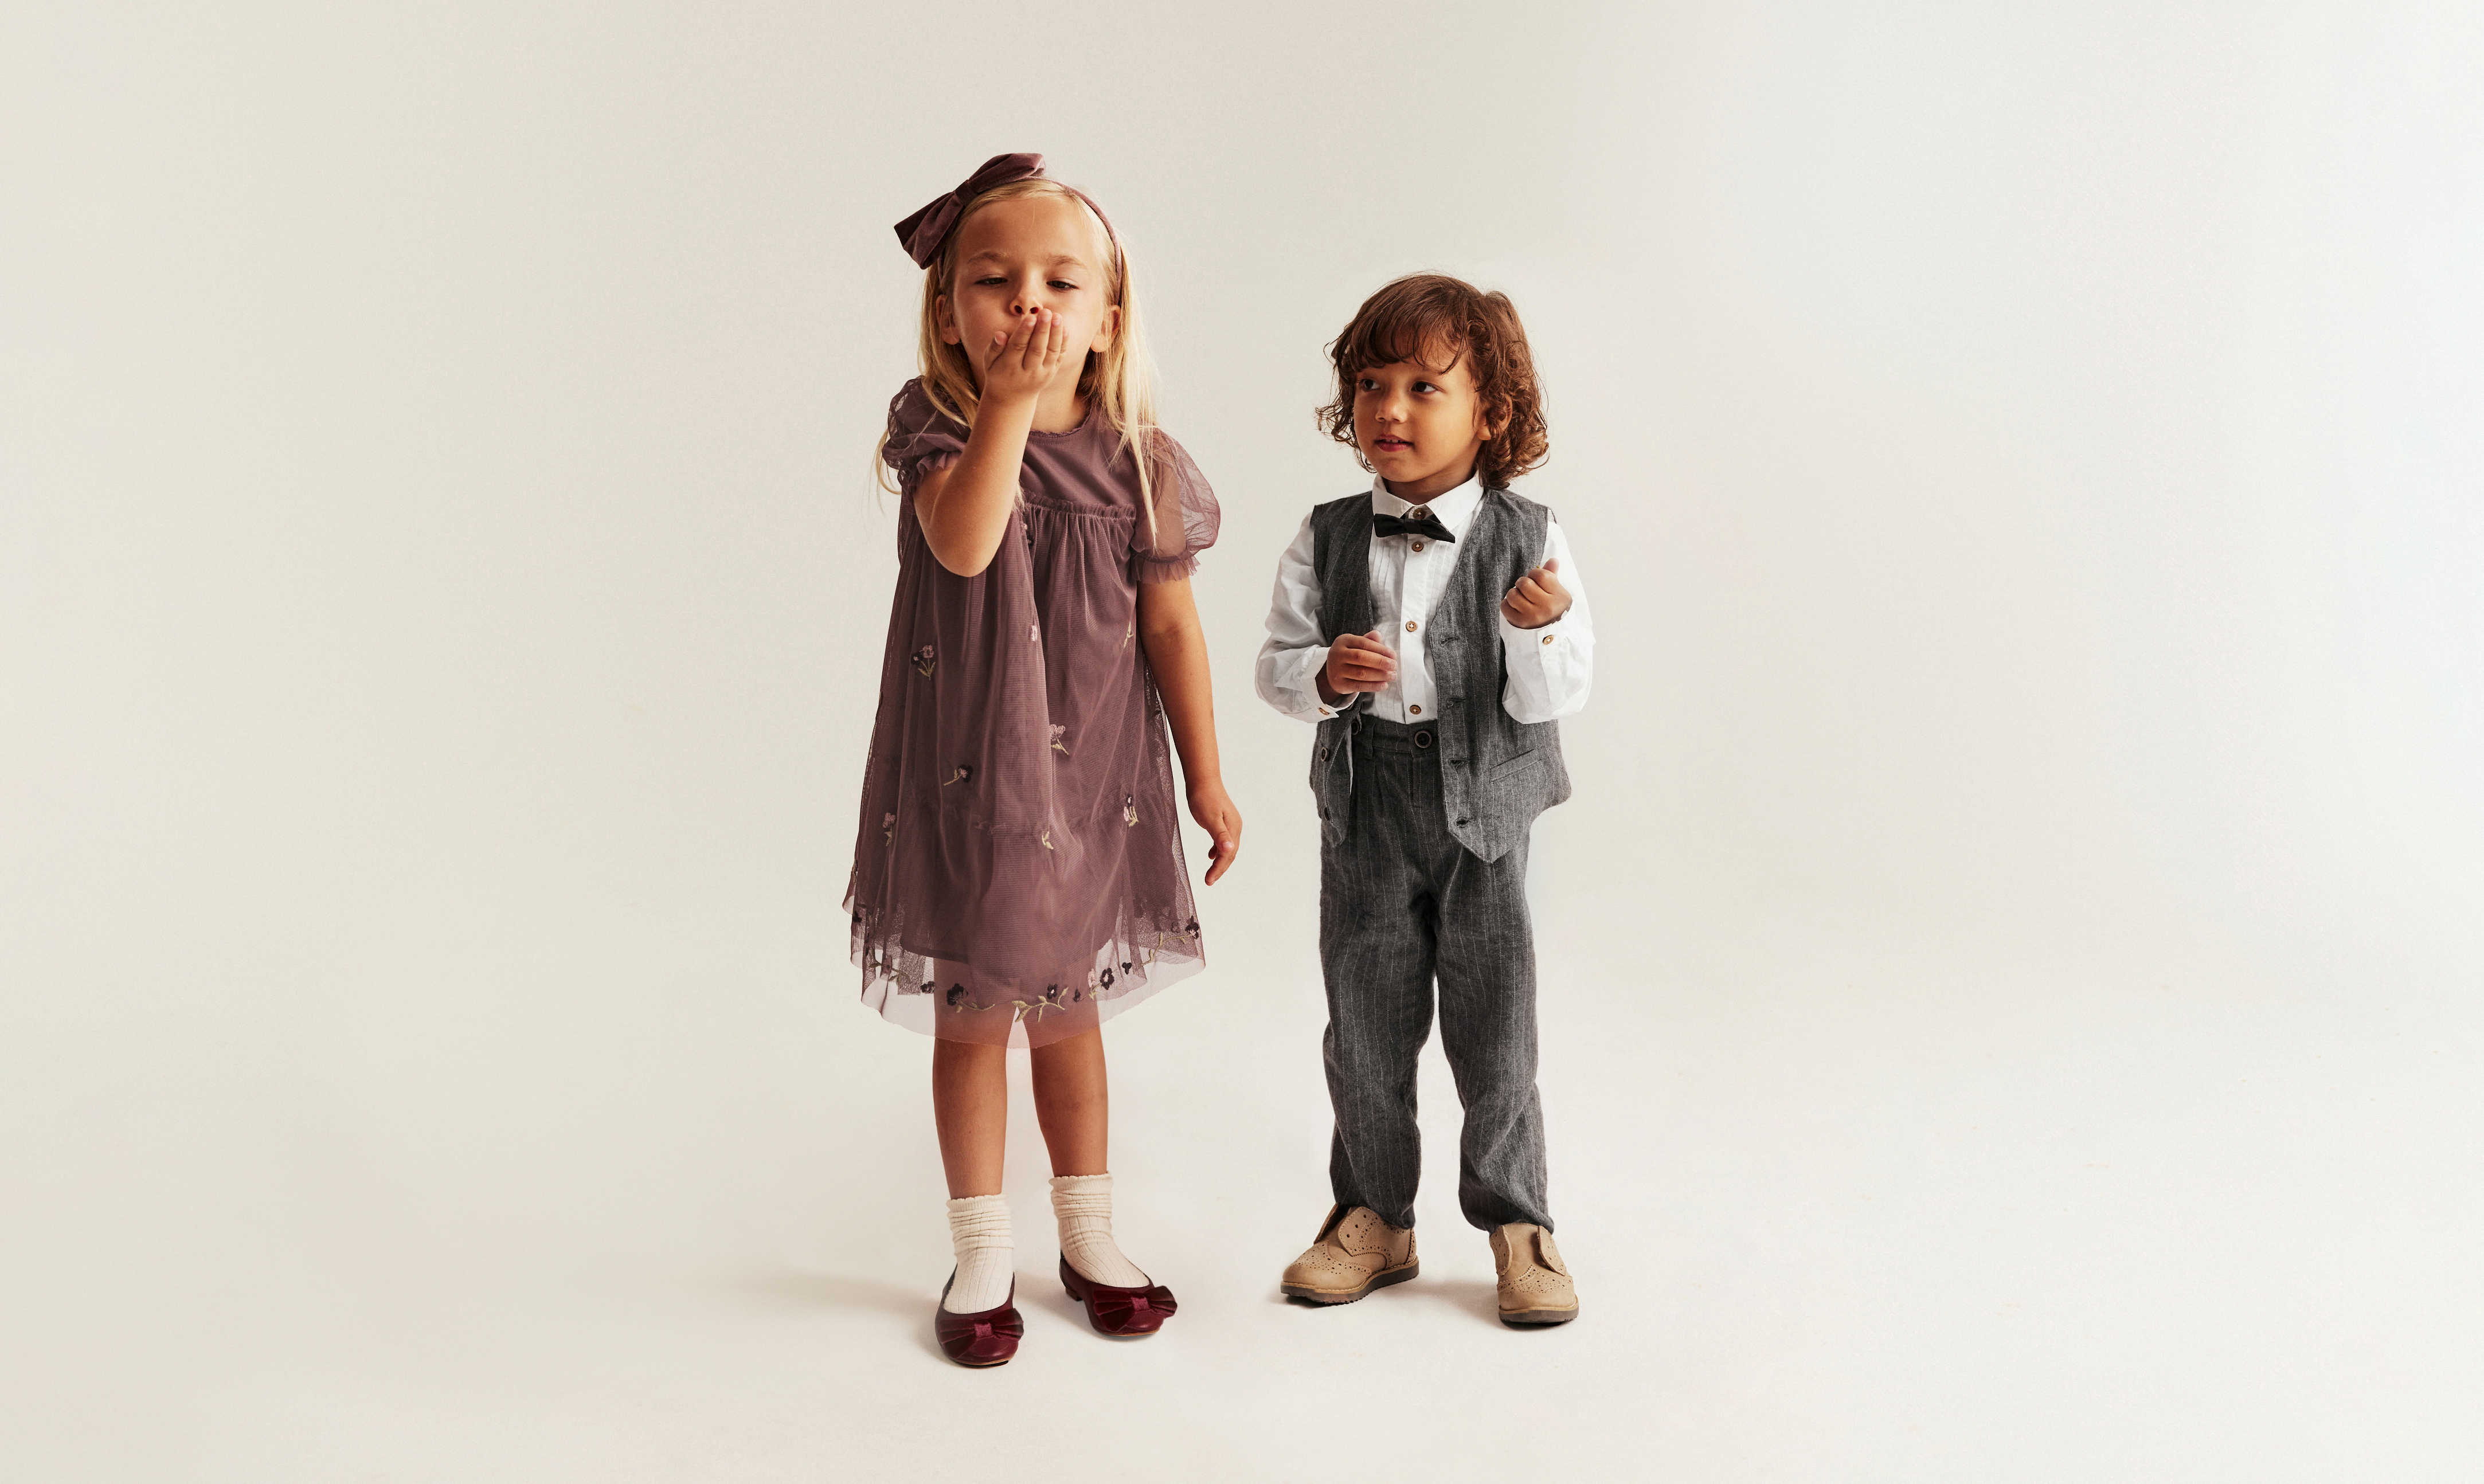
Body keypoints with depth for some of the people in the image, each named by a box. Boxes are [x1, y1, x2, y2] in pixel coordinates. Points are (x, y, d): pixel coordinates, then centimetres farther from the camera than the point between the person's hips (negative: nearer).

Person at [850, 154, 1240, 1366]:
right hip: (961, 775, -1)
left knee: (1067, 1009, 16)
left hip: (1092, 774, 1)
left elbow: (1172, 626, 0)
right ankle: (982, 1255, 28)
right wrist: (1009, 403, -33)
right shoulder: (936, 427, -9)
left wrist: (1207, 780, 3)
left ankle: (1089, 1238, 34)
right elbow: (964, 544, -29)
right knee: (970, 1014, 10)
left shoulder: (1131, 457, -5)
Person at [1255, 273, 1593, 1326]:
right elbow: (1274, 665, 2)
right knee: (1366, 1031, 11)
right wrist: (1324, 675, -18)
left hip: (1485, 814, -2)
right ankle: (1374, 1217, 29)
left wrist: (1542, 630, -30)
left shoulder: (1530, 542, -7)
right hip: (1365, 815, 2)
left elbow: (1554, 701, -11)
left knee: (1495, 1032, 7)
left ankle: (1516, 1220, 26)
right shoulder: (1327, 541, -2)